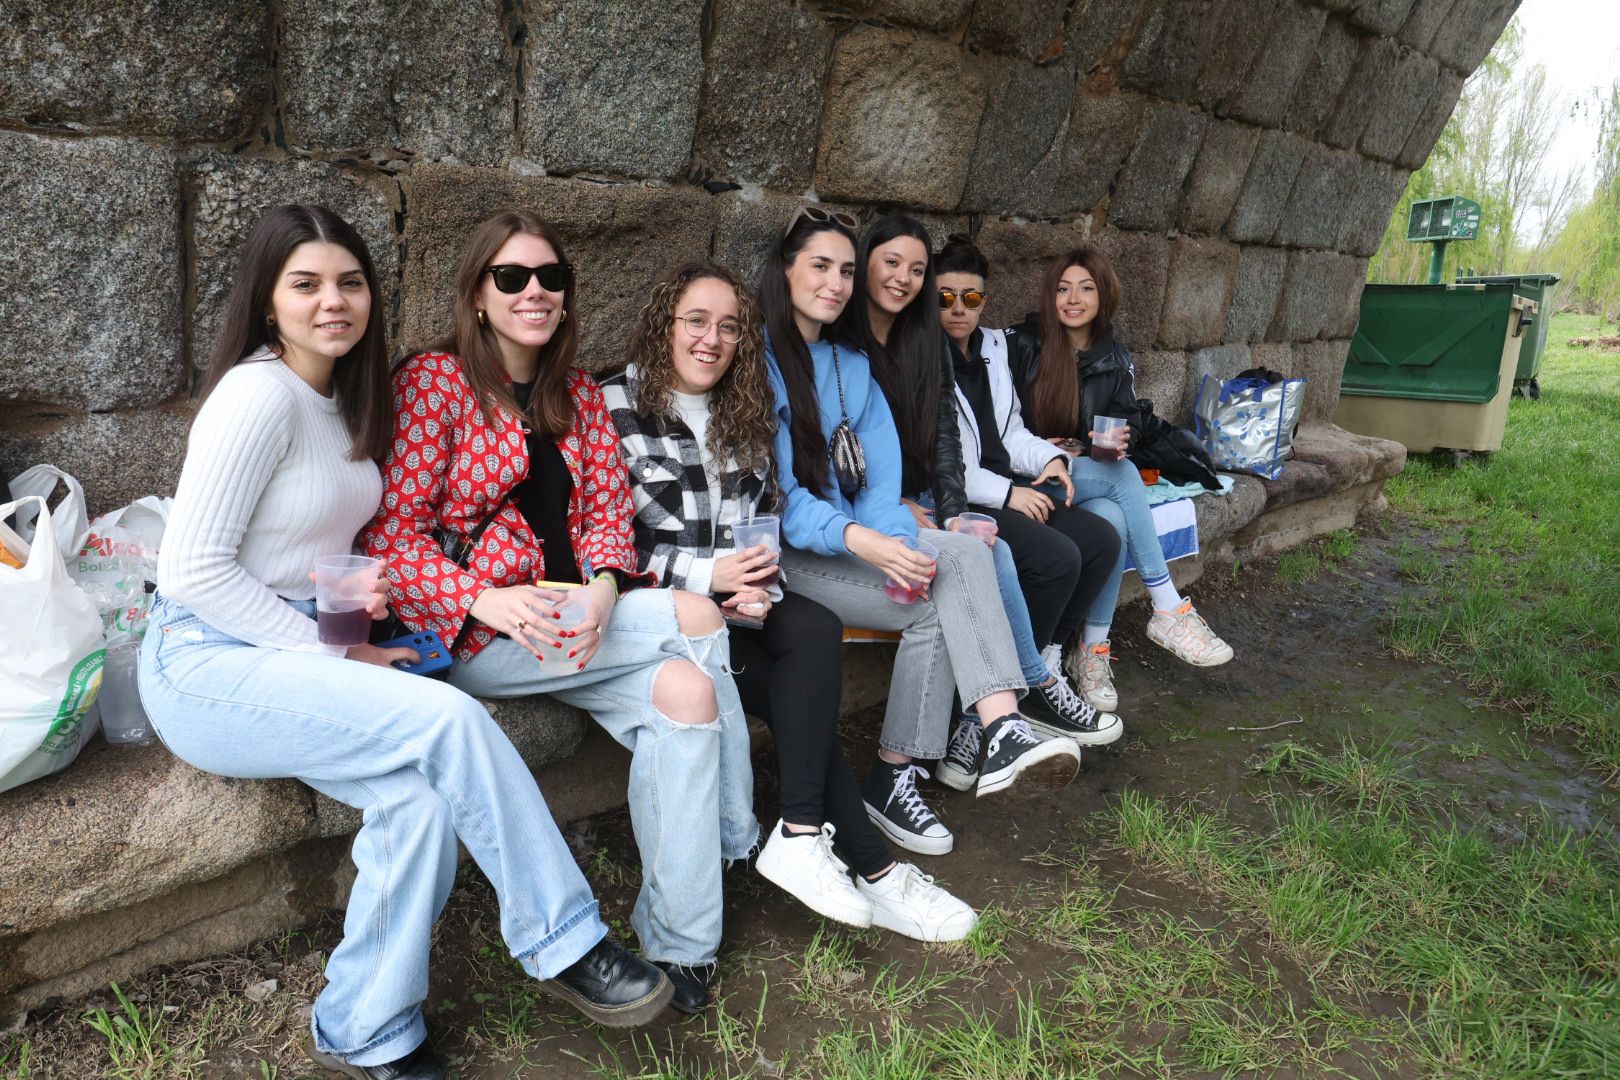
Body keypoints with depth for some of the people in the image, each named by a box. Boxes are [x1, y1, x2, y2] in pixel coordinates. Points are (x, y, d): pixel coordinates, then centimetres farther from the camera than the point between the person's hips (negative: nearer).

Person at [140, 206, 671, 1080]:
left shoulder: (343, 397, 12)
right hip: (207, 665, -7)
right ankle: (564, 945, -13)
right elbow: (191, 571, -18)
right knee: (449, 719, -27)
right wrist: (335, 657, -16)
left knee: (423, 796, -21)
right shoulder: (260, 392, -14)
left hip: (299, 651, 7)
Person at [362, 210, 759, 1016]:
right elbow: (392, 536, -10)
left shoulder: (578, 394, 13)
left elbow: (608, 509, 8)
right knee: (698, 621, -21)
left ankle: (678, 943, -14)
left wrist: (602, 587, -15)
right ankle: (734, 837, -3)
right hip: (474, 633, -5)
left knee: (684, 688, -24)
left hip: (576, 614, 6)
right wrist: (491, 601, -25)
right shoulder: (433, 382, -5)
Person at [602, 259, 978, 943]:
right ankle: (871, 870, -15)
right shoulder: (615, 408, -4)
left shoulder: (748, 414, 15)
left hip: (736, 597, 6)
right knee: (802, 694, -24)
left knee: (816, 630, -27)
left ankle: (801, 837, -25)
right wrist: (706, 574, -19)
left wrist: (758, 585, -8)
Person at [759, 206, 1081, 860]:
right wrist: (859, 540, -28)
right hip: (787, 552, -6)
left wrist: (893, 541, -14)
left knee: (964, 553, -22)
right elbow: (770, 491, -15)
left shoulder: (852, 364, 17)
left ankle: (1002, 731, -33)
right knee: (934, 608, -23)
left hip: (862, 533, 6)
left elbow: (881, 468, 6)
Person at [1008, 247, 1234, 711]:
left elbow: (1123, 427, 15)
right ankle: (1169, 611, -29)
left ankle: (1093, 650, -26)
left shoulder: (1117, 361, 9)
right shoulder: (1021, 344, -3)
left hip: (1085, 475, 4)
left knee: (1112, 519, -34)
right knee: (1123, 476, -31)